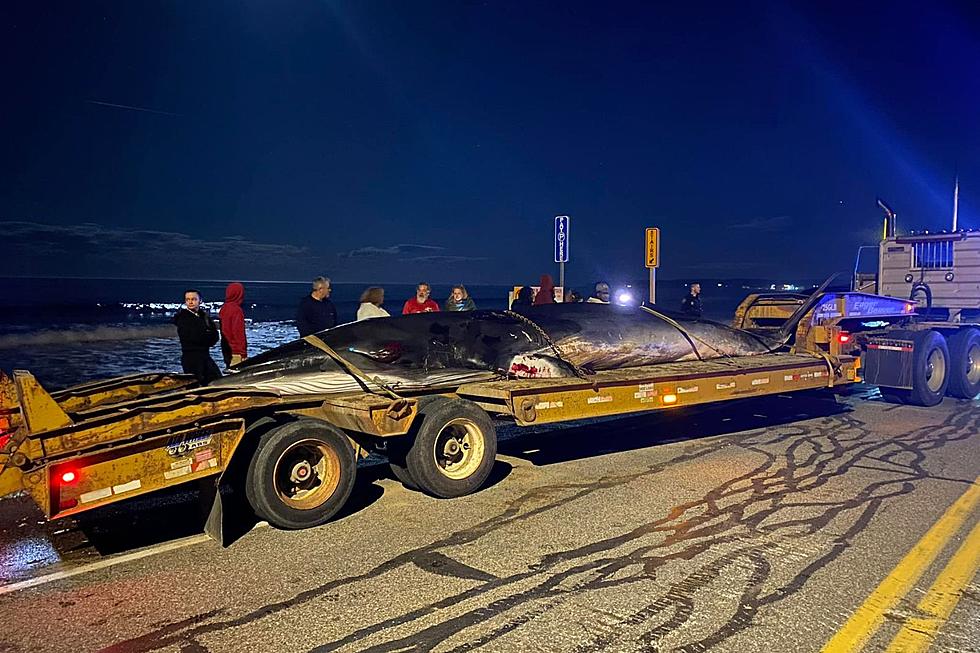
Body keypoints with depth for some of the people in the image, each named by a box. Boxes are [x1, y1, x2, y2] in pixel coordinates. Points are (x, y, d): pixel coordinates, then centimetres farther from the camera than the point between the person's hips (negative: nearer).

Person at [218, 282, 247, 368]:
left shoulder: (223, 309, 9)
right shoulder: (236, 310, -17)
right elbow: (239, 333, -18)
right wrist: (243, 354, -16)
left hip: (226, 349, 9)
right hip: (237, 352, -9)